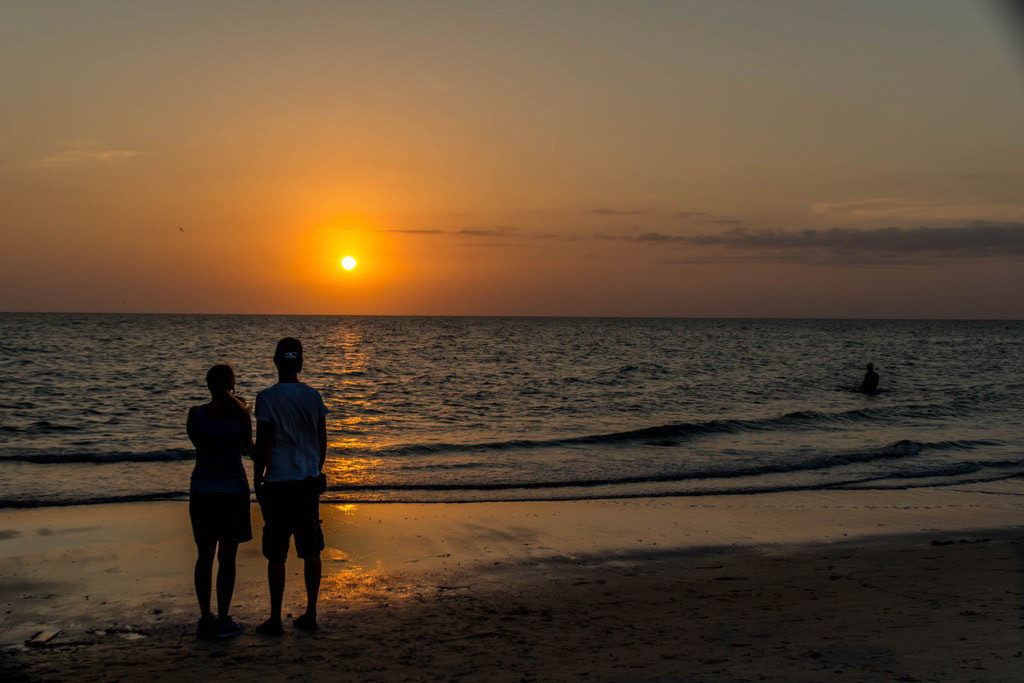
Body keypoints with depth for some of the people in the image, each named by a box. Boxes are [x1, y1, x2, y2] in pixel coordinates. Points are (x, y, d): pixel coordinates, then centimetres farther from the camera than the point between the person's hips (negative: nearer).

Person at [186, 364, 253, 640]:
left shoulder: (196, 413, -5)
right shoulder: (240, 414, -9)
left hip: (202, 491, 2)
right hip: (233, 490, -2)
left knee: (205, 556, 12)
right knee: (227, 557, 4)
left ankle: (205, 619, 16)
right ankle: (223, 621, 7)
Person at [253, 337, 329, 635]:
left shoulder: (267, 398, -9)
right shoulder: (313, 396, 4)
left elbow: (262, 445, -10)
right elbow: (322, 442, 9)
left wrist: (257, 481, 1)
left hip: (278, 483, -4)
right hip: (309, 481, 4)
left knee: (276, 555, 4)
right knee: (311, 551, 11)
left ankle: (275, 619, 9)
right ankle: (310, 615, 16)